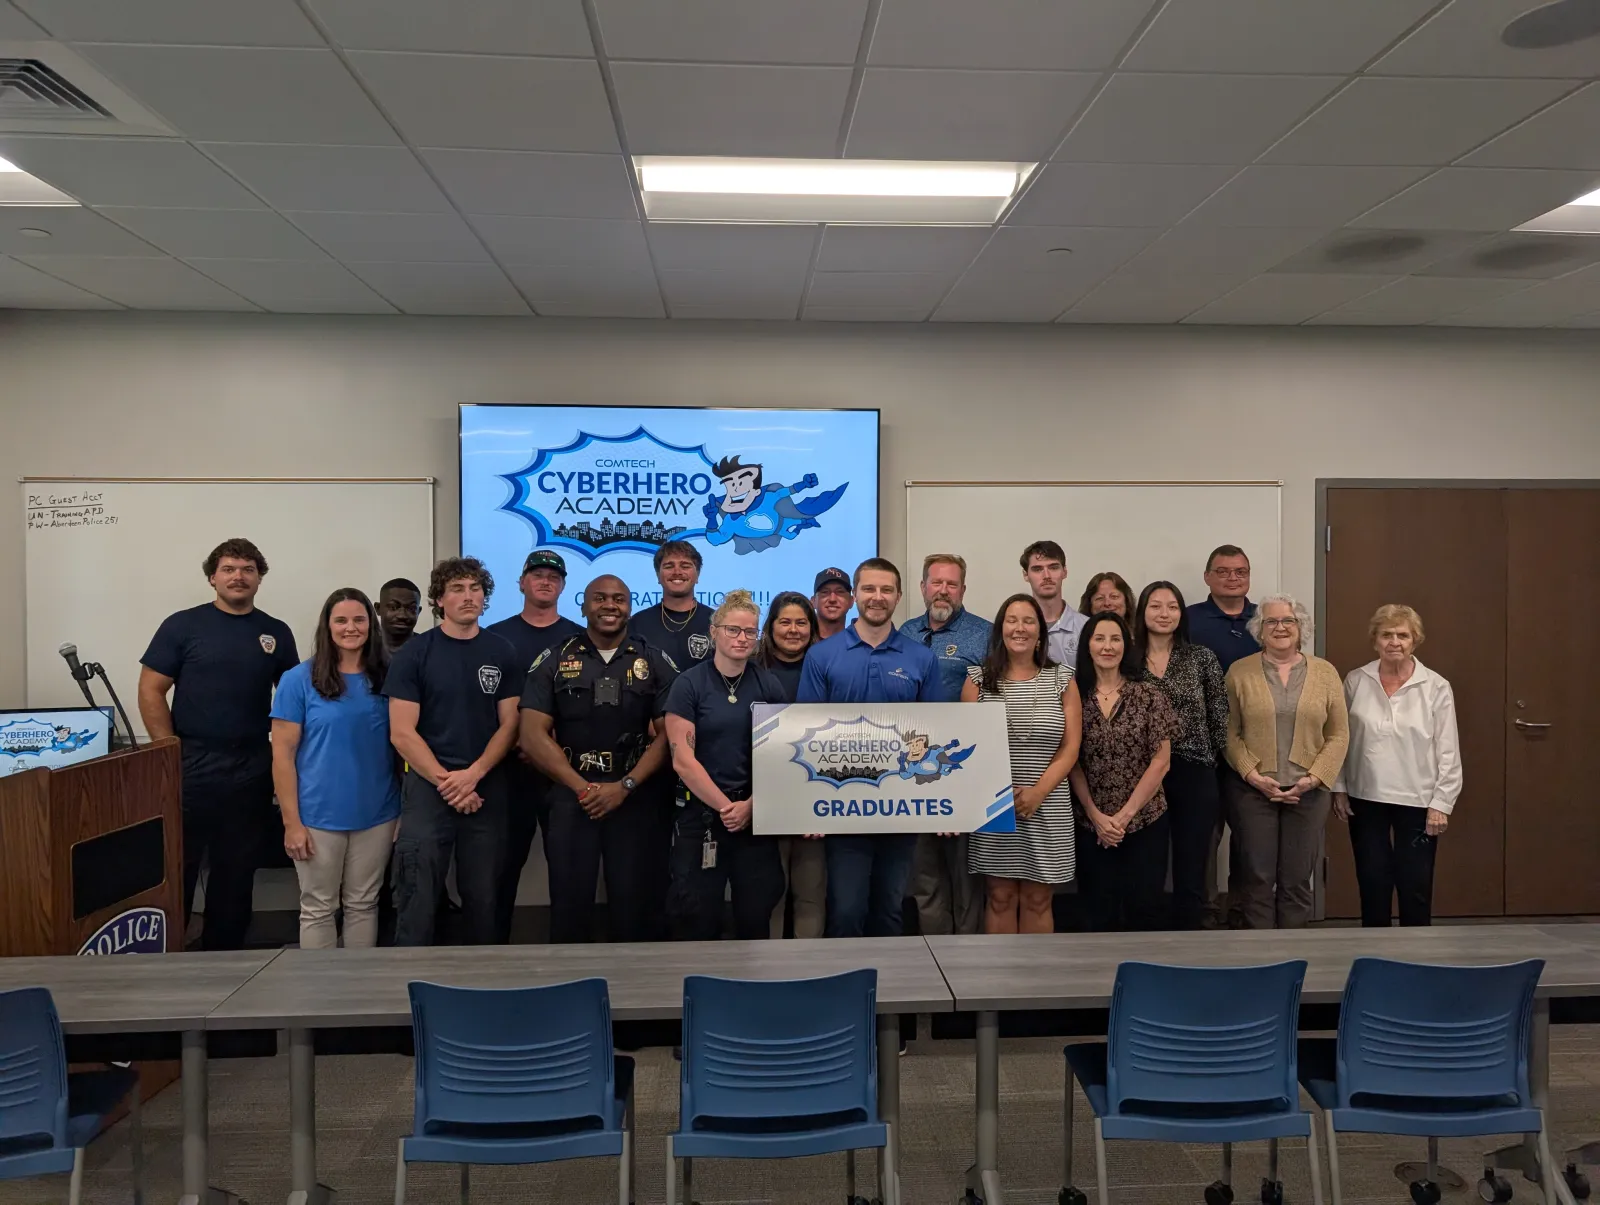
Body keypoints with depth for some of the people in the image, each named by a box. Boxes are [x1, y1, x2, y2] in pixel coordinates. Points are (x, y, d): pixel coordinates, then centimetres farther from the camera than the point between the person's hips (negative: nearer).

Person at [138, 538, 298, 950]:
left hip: (252, 772, 3)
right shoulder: (183, 625, -1)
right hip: (191, 767, -3)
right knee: (176, 868, 5)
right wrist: (172, 755, -8)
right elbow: (150, 691, -3)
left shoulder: (277, 633, 8)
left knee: (237, 872, 12)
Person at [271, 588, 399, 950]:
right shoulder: (299, 680, -5)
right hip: (318, 816, -2)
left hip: (377, 815, 3)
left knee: (363, 905, 14)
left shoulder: (387, 678, 2)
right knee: (318, 909, 10)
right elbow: (283, 753, -6)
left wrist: (403, 810, 2)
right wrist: (291, 822, -10)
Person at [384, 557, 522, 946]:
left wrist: (472, 775, -11)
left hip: (487, 789, 2)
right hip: (427, 787, -2)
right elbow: (402, 733, -6)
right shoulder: (413, 653, -1)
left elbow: (509, 725, 3)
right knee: (417, 900, -1)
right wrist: (446, 781, -12)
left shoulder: (502, 652, 5)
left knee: (483, 898, 9)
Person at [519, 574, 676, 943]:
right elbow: (533, 736, -1)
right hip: (571, 795, 0)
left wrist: (625, 786, -10)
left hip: (636, 798, 0)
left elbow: (668, 734, 0)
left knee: (635, 904, 4)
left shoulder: (654, 662, 5)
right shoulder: (554, 661, 5)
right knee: (569, 902, 6)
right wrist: (582, 787, -9)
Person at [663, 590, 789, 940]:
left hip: (758, 819, 2)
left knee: (756, 918, 9)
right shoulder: (689, 684, -4)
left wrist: (751, 805, -8)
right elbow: (683, 760, -9)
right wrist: (725, 806, -10)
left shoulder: (770, 686, 4)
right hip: (700, 818, -2)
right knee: (697, 922, 6)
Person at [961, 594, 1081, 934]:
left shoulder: (1062, 679, 5)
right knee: (1000, 898, 5)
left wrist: (1037, 793, -13)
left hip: (1048, 810, 0)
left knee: (1038, 901, 6)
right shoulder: (978, 678, 5)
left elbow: (1070, 747, 0)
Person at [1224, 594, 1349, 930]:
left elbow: (1338, 734, 4)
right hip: (1253, 791, -1)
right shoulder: (1239, 672, 1)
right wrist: (1253, 776, -11)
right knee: (1257, 878, 1)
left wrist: (1314, 778, -8)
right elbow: (1230, 733, -1)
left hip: (1308, 792, 1)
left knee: (1297, 880, 7)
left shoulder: (1325, 673, 6)